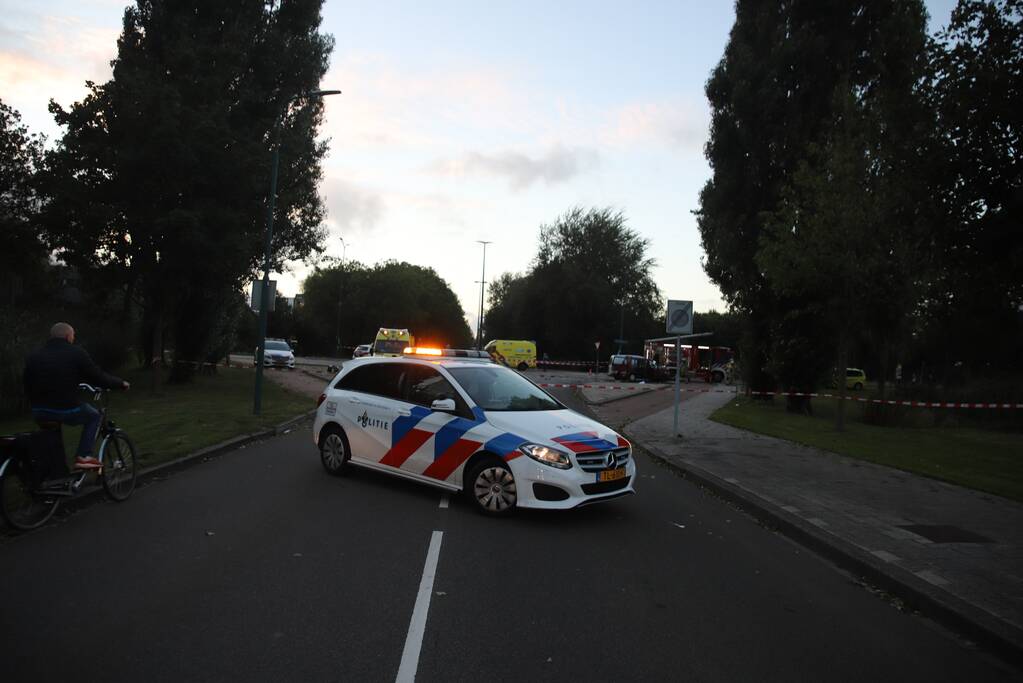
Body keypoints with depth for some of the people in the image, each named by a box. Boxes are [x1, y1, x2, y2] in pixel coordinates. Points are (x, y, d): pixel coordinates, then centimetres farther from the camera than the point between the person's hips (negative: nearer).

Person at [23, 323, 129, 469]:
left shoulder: (34, 357, 9)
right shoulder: (76, 353, -5)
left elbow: (28, 388, 14)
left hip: (40, 413, 5)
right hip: (68, 410, -5)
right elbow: (98, 377, -5)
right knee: (93, 416, 23)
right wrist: (121, 383, 11)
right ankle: (84, 456, 9)